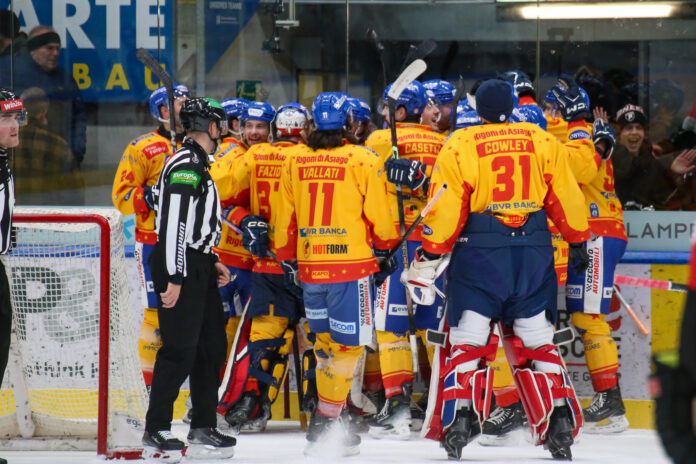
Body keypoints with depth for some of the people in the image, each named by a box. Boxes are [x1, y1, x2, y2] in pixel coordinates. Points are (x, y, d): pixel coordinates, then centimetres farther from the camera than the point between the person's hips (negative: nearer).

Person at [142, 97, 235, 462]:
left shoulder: (197, 166, 18)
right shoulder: (185, 166, -15)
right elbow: (173, 223, -21)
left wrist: (212, 264, 20)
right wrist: (174, 278, -23)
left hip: (198, 268, 11)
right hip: (179, 268, -11)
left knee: (212, 346, 12)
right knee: (180, 349, -10)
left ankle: (203, 431, 18)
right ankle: (155, 432, -6)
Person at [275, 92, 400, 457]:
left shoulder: (294, 161, 5)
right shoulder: (363, 160, -7)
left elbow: (285, 217, 12)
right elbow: (378, 214, 0)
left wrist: (287, 260, 24)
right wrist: (386, 248, 18)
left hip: (309, 264, 5)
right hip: (351, 264, -5)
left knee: (325, 341, 18)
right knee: (347, 344, 0)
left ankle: (327, 417, 19)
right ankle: (325, 422, -6)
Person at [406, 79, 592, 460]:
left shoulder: (459, 146, -2)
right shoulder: (543, 142, 7)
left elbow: (446, 209, -5)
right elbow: (565, 196, 9)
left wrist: (428, 260, 0)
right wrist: (577, 242, 21)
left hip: (479, 249, -3)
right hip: (533, 250, 3)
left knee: (468, 340, 2)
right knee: (536, 341, 10)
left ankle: (458, 421, -10)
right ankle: (560, 425, 4)